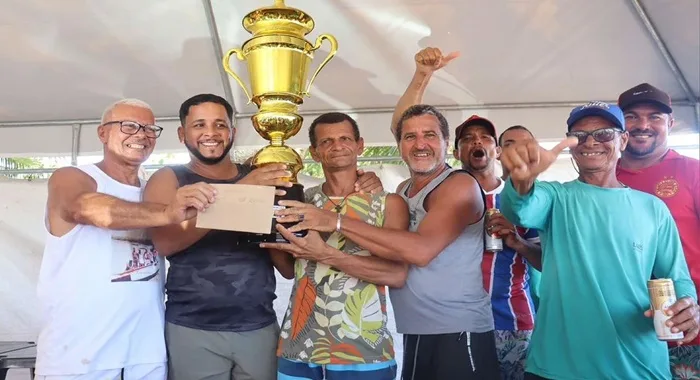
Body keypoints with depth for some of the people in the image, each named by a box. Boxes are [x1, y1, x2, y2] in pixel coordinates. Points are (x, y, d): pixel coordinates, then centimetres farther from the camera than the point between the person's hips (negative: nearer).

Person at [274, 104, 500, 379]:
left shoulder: (461, 185, -12)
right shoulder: (403, 190, 11)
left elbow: (421, 250, -28)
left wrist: (338, 222, -27)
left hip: (458, 333, -6)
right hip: (413, 332, 6)